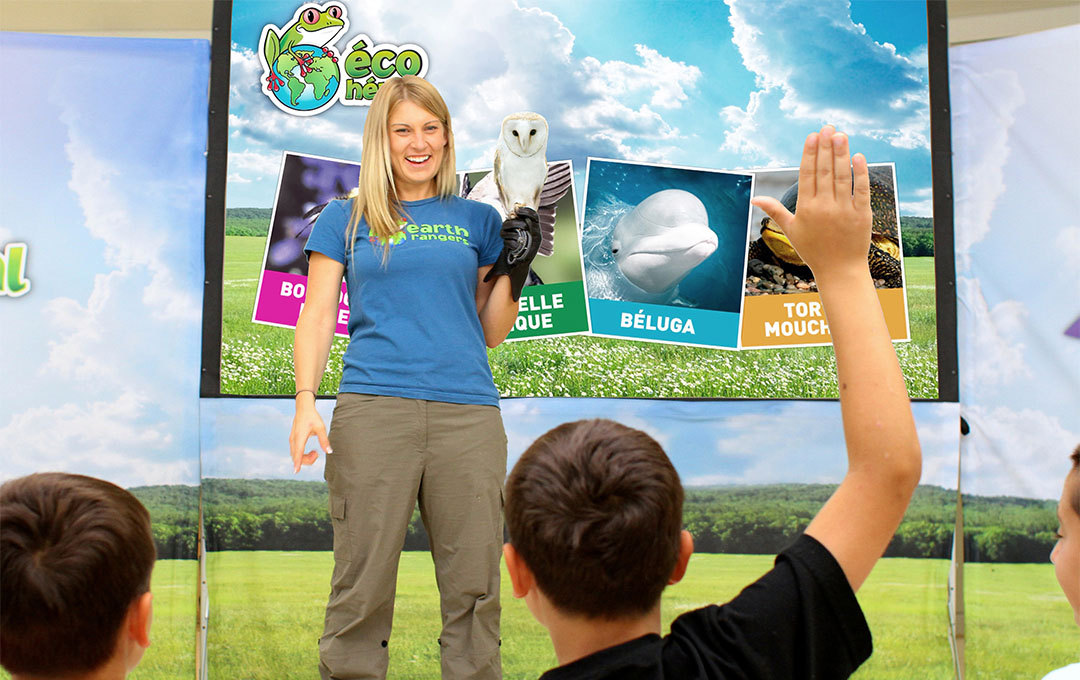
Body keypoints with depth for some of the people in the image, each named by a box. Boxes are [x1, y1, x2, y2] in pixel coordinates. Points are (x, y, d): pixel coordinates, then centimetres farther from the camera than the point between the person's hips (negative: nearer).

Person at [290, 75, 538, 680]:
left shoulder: (477, 220, 16)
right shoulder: (345, 220, 13)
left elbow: (492, 333, 16)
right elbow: (318, 318, 8)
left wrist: (515, 268, 2)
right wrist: (305, 402, -5)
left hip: (468, 414, 2)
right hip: (373, 409, -1)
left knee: (474, 585, 3)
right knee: (363, 584, -1)